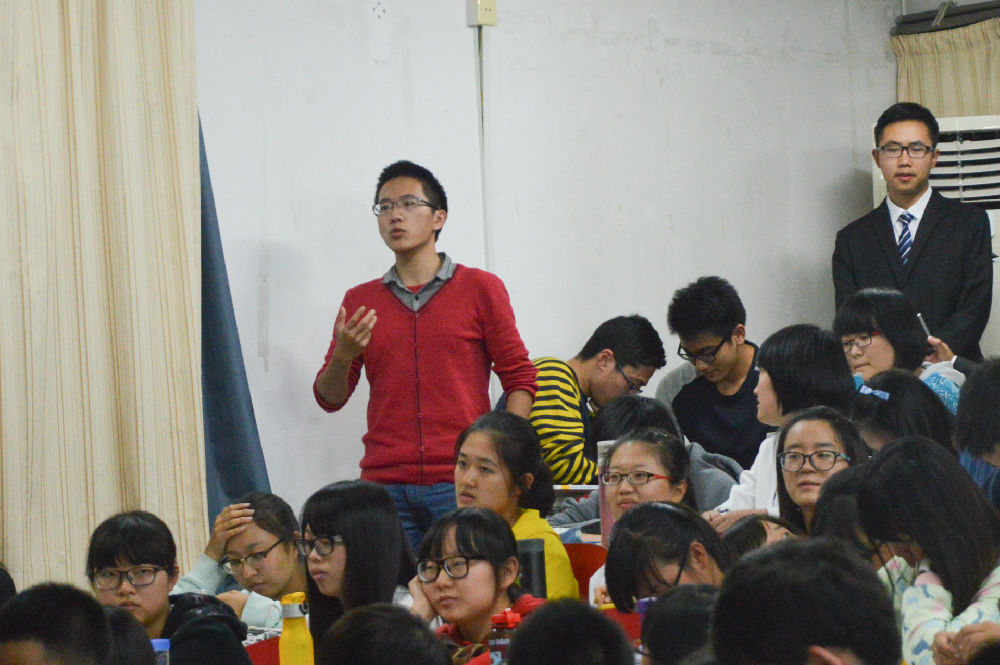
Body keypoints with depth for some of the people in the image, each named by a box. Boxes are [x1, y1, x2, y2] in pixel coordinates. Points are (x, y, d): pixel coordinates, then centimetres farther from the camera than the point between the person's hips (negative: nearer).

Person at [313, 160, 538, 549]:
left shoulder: (480, 288, 7)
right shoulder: (359, 301, 14)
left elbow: (519, 378, 5)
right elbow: (330, 398, 12)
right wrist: (342, 356, -10)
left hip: (463, 485, -2)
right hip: (386, 487, 2)